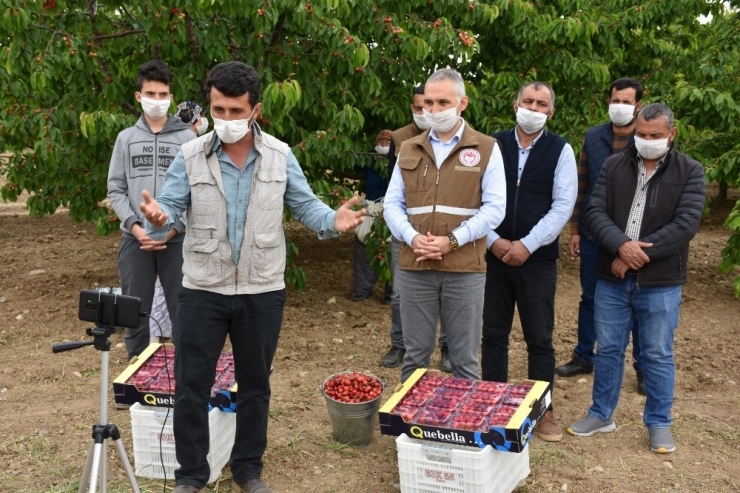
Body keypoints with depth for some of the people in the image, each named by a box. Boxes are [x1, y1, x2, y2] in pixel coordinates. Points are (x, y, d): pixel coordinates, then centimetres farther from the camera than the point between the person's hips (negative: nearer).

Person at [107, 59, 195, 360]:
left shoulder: (187, 138, 3)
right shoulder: (126, 138, 9)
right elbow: (115, 190, 5)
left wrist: (174, 228, -11)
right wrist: (135, 226, -9)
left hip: (177, 238, -2)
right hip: (135, 238, 2)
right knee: (135, 311, 9)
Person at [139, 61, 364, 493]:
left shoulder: (280, 156, -1)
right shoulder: (190, 156, -4)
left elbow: (305, 205, 1)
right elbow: (172, 206, -6)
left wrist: (333, 221, -20)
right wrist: (158, 217, -29)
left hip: (262, 292, 1)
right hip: (203, 290, 0)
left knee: (255, 385, 14)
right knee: (191, 385, 6)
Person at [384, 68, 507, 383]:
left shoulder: (486, 149, 2)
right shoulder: (408, 150, 12)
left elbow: (495, 208, -5)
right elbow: (392, 204, 9)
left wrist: (452, 241, -15)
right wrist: (412, 237, -11)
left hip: (465, 269, -2)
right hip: (413, 268, 3)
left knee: (465, 359, 7)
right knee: (415, 356, 12)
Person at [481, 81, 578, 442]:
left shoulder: (560, 151, 0)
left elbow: (563, 205, -7)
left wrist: (526, 245, -15)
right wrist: (494, 241, -12)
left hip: (538, 258, -1)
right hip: (494, 254, 2)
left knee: (539, 338, 6)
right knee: (493, 334, 10)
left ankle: (543, 410, 20)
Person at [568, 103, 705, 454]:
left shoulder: (690, 172, -2)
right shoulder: (614, 166, 4)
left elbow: (686, 224, -13)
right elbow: (595, 211, -4)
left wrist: (636, 254, -18)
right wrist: (621, 246, -22)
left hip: (660, 284, -2)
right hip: (611, 280, 2)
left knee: (658, 356, 9)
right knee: (608, 350, 13)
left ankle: (659, 424, 25)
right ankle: (601, 414, 29)